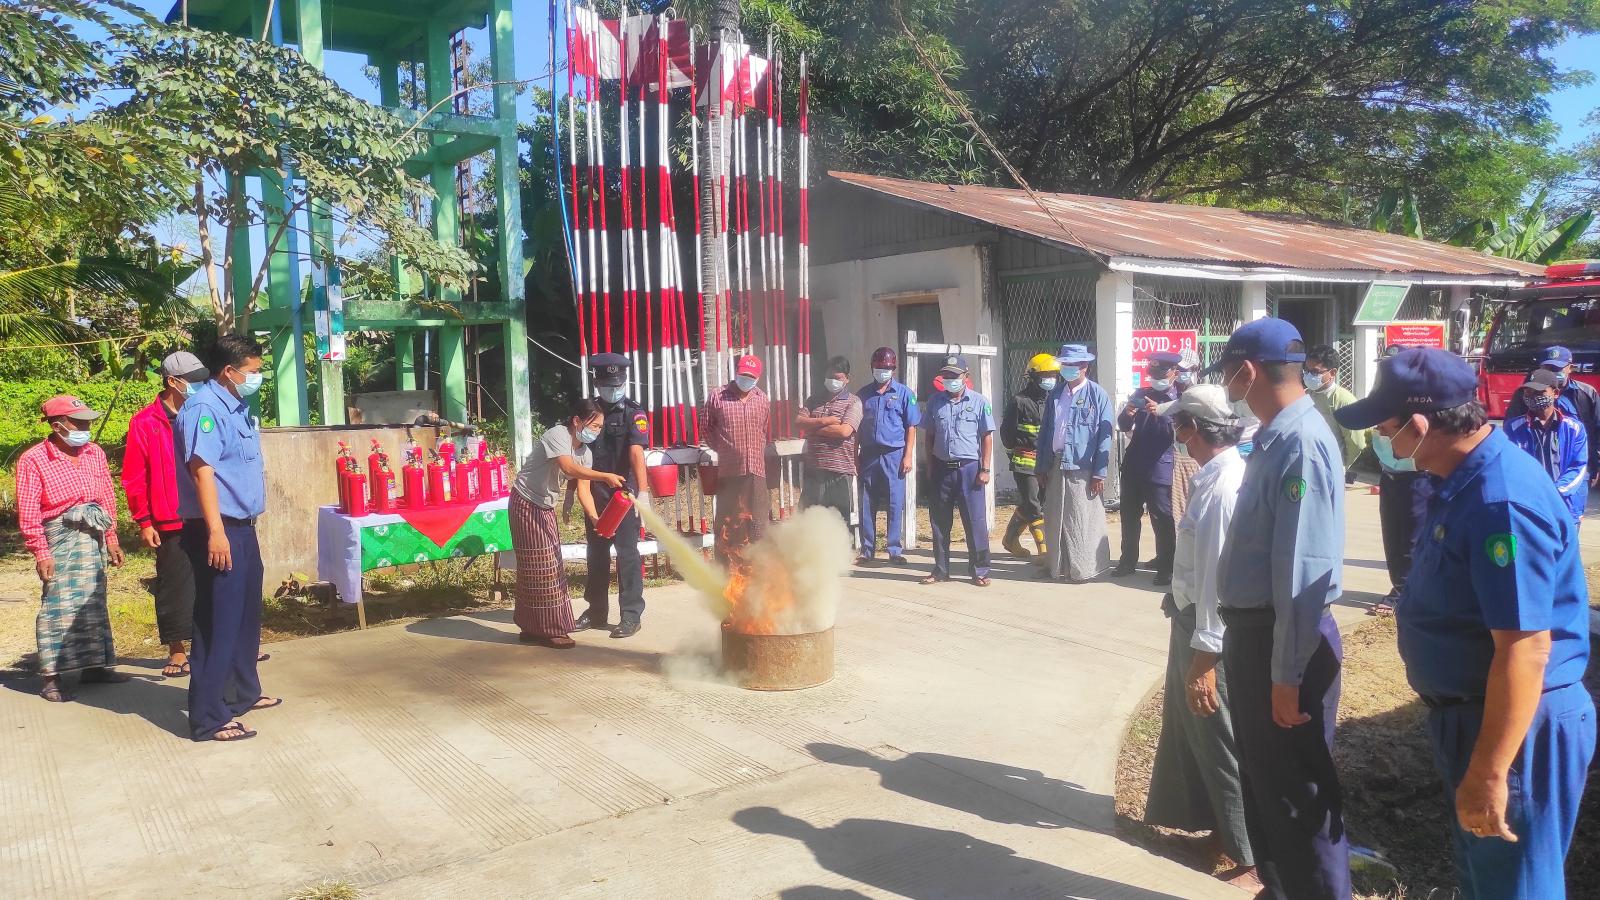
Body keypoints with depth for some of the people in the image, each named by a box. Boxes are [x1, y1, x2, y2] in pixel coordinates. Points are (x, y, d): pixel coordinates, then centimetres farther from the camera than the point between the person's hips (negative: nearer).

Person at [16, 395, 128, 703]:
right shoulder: (33, 460, -7)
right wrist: (41, 553, -13)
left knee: (94, 602, 12)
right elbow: (28, 513, -9)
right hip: (60, 538, -6)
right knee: (59, 606, -6)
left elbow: (108, 499, 12)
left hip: (94, 538, 6)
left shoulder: (95, 453, 8)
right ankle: (52, 678, 1)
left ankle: (94, 666, 22)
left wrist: (111, 539, 11)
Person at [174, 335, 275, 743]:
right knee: (218, 623, -6)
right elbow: (202, 469, -25)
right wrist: (215, 531, -31)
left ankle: (243, 692, 34)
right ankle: (208, 718, 0)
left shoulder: (237, 407, 14)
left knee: (246, 616, 20)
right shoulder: (204, 409, -16)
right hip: (219, 532, -10)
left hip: (242, 528, 10)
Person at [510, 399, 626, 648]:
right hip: (526, 503, -9)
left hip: (546, 507, 9)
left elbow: (583, 489, -5)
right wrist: (605, 476, -43)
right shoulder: (557, 435, -21)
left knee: (549, 566, 11)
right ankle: (548, 630, 2)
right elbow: (569, 467, -38)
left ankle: (532, 628, 21)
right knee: (539, 567, -5)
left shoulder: (585, 452, 3)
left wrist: (594, 518, -20)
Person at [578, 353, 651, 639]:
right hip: (595, 495, 6)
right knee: (595, 553, 13)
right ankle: (596, 610, 24)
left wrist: (642, 492, -31)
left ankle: (631, 615, 5)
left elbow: (636, 453, -21)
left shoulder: (633, 413, -7)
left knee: (627, 553, -2)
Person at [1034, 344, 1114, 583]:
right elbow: (1044, 431, 14)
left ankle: (1083, 568, 10)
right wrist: (1042, 467, 10)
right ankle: (1055, 565, 23)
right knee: (1054, 519, 12)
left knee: (1082, 521, 0)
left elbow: (1104, 437, -8)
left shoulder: (1097, 395, -5)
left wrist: (1099, 474, -12)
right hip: (1056, 466, 6)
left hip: (1082, 468, -5)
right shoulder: (1055, 394, 11)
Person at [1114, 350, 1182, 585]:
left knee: (1162, 519, -3)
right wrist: (1127, 413, -15)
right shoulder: (1141, 394, 11)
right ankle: (1128, 561, 22)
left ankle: (1166, 569, 3)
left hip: (1159, 469, -5)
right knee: (1129, 516, 11)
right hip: (1133, 466, 5)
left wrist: (1160, 412, -32)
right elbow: (1124, 426, 7)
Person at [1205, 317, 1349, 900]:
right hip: (1252, 631, 10)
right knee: (1261, 778, 24)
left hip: (1284, 640, -10)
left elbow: (1303, 571, -26)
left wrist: (1287, 674, -24)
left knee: (1296, 791, 6)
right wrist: (1242, 642, 16)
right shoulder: (1274, 437, 7)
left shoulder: (1300, 443, -23)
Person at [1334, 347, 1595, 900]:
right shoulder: (1467, 480, 4)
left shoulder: (1501, 501, -29)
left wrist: (1488, 774, -27)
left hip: (1512, 729, -10)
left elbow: (1525, 651, -30)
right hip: (1474, 714, 10)